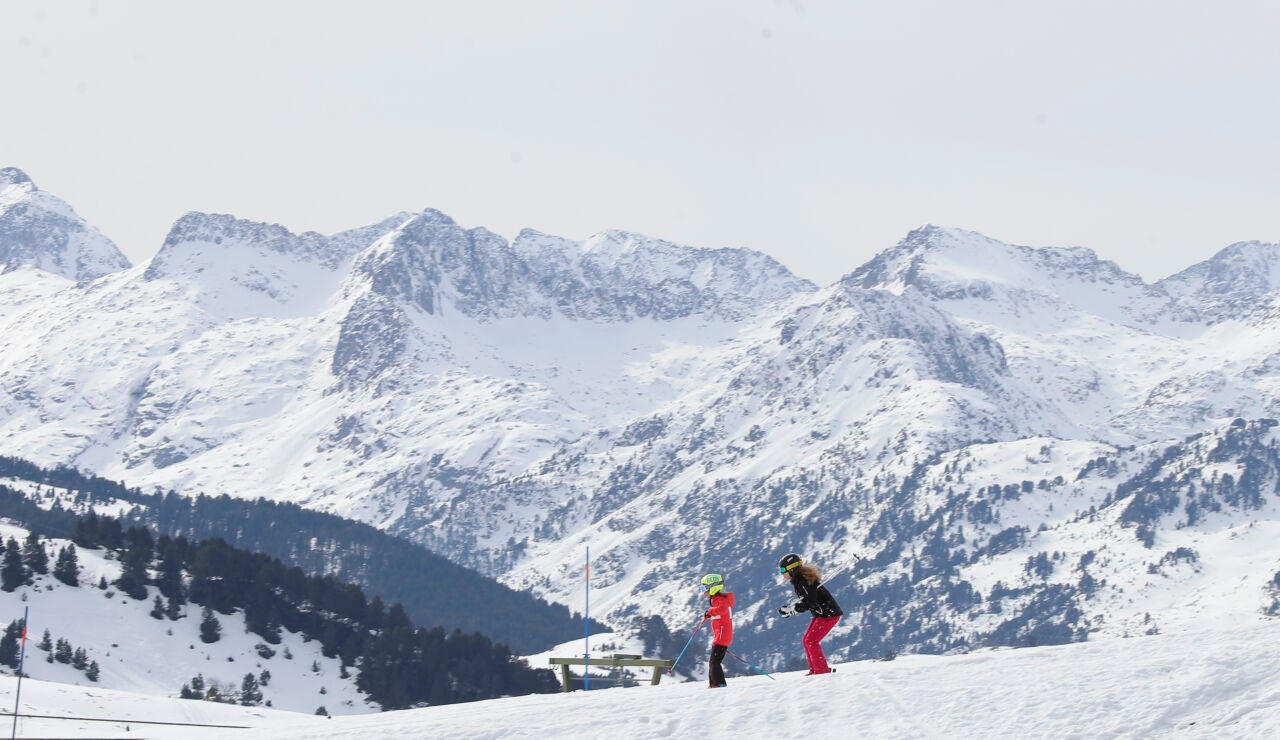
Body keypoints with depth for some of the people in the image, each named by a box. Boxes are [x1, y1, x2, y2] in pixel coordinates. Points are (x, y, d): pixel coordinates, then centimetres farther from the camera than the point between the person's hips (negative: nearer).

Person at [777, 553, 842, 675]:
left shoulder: (802, 581, -20)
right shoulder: (799, 579, 11)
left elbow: (809, 602, -25)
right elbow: (805, 600, 18)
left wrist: (790, 609, -19)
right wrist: (790, 608, 5)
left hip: (829, 614, -10)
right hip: (821, 614, 10)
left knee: (811, 641, -11)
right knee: (806, 641, 12)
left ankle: (822, 670, -9)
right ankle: (815, 670, 17)